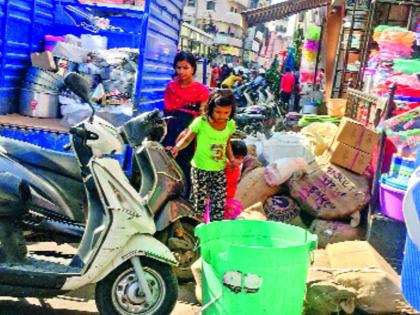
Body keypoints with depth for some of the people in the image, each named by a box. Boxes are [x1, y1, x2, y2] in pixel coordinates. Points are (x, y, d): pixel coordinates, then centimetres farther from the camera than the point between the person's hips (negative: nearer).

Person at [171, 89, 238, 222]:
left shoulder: (231, 125, -2)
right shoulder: (200, 122, -15)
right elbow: (187, 139, -6)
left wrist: (231, 158, -1)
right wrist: (177, 148, -25)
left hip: (220, 170, 4)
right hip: (200, 169, -4)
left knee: (219, 205, 7)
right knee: (199, 202, 3)